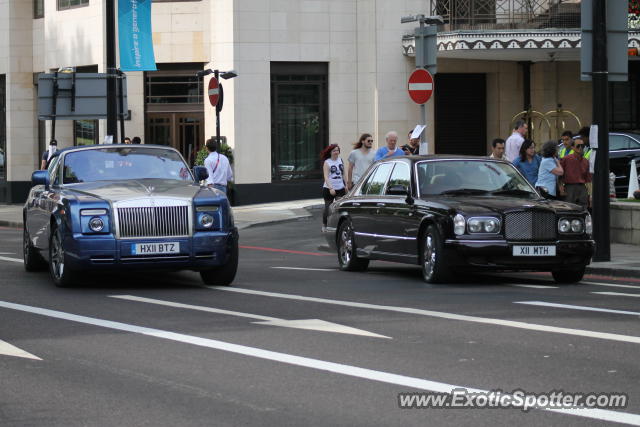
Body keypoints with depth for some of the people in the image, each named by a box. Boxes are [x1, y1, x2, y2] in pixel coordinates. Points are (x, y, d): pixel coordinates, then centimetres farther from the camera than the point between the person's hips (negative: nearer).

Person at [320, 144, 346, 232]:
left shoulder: (340, 160, 9)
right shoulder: (327, 162, -6)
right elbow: (326, 177, -14)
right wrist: (330, 188, -24)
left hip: (340, 188, 4)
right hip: (329, 189, -4)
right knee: (328, 208, 6)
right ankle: (324, 226, 21)